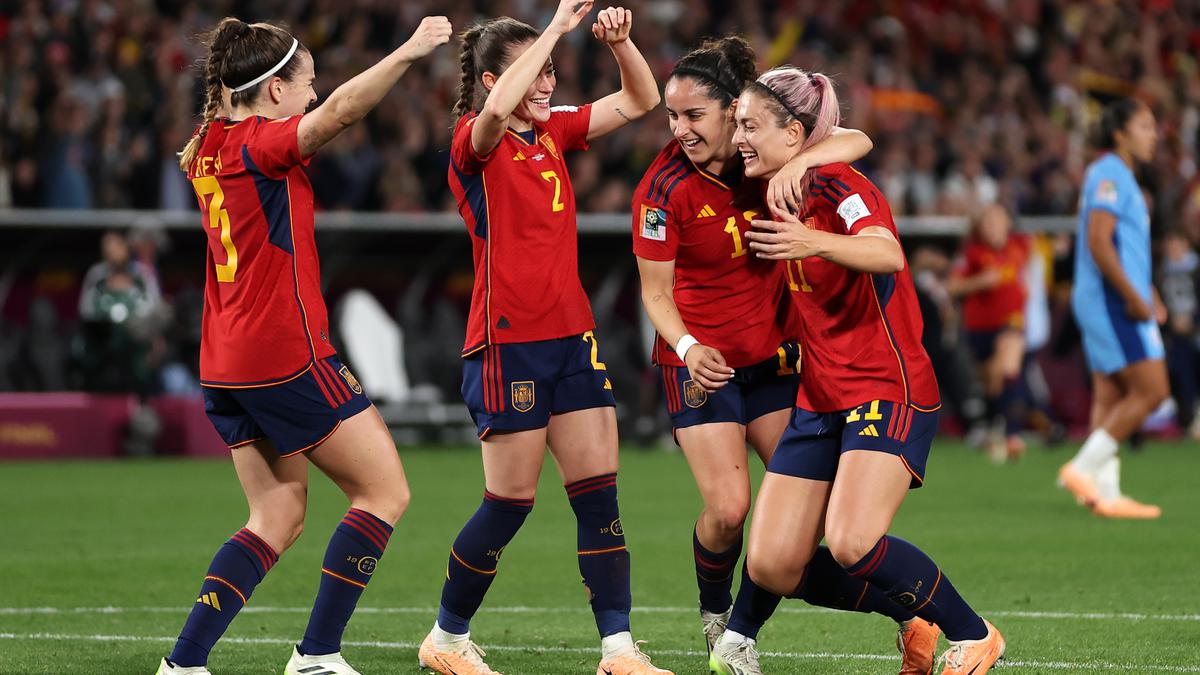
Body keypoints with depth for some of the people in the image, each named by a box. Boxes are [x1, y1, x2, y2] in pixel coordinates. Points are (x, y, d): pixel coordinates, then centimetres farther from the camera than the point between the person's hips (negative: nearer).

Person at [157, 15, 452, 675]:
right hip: (288, 354, -9)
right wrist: (408, 51, -33)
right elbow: (339, 110, -31)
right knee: (385, 491, 2)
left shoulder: (209, 148, 10)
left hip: (226, 366, 9)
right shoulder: (260, 144, -13)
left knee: (278, 517, 13)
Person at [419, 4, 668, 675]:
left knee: (599, 494, 0)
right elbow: (499, 107, -33)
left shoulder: (553, 130, 11)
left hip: (572, 336, 7)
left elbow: (640, 100, 15)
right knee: (511, 503, -1)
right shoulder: (476, 142, -9)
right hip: (509, 341, -7)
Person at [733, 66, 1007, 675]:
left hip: (889, 391, -8)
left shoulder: (838, 187, -14)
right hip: (820, 398, 8)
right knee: (771, 567, -3)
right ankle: (913, 615, 17)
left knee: (851, 543, -27)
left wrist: (813, 244, -53)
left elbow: (888, 255, -35)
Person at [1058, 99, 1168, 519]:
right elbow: (1098, 241, -21)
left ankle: (1105, 492, 4)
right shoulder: (1110, 175, -12)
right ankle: (1083, 469, -11)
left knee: (1110, 397, 6)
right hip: (1112, 300, -10)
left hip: (1110, 303, 10)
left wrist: (1148, 295, 20)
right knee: (1151, 390, -11)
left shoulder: (1118, 176, 20)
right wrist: (1133, 298, -21)